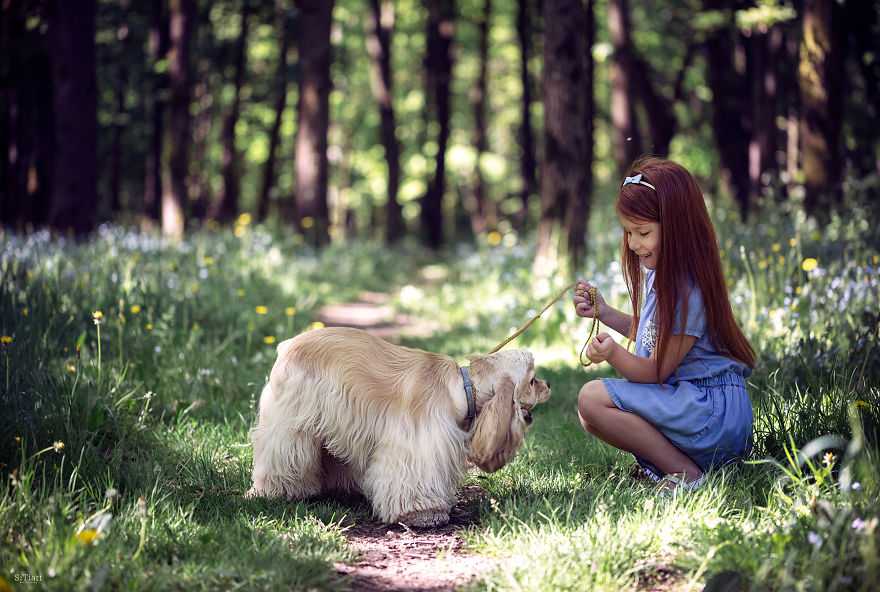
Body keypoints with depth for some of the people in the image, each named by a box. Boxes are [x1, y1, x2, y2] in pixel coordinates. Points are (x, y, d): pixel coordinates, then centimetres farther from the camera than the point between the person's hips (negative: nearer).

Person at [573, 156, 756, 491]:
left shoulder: (687, 291, -19)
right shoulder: (658, 274, 9)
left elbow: (656, 372, -18)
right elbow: (652, 335, 24)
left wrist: (615, 355, -36)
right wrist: (604, 312, 15)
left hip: (713, 410, -10)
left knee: (593, 398, -21)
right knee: (589, 412, 11)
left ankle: (685, 473, -18)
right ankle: (666, 456, -3)